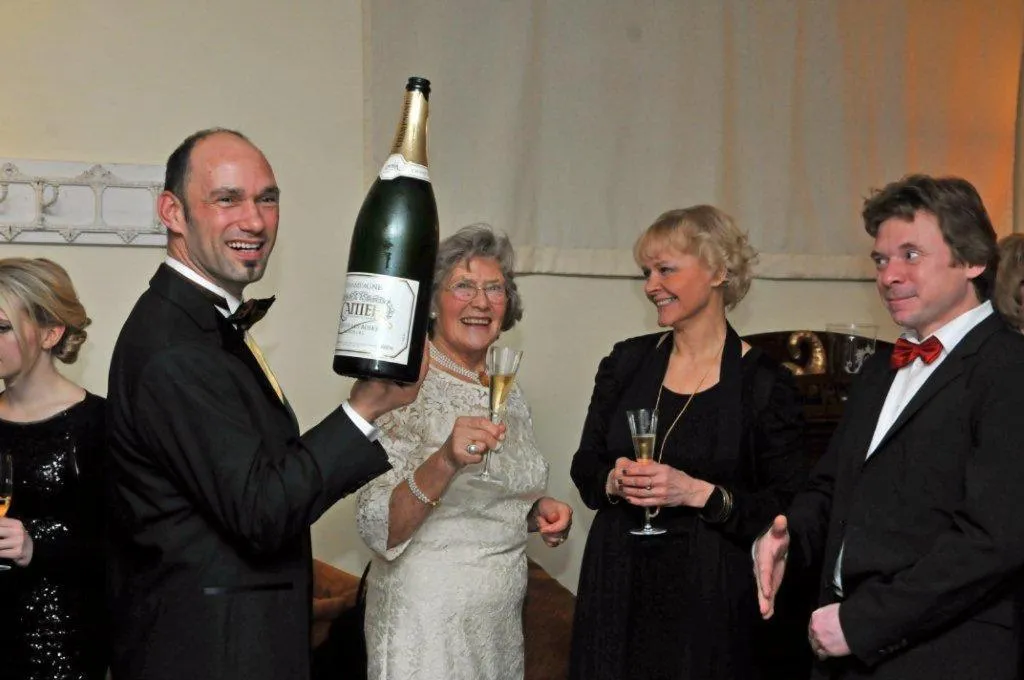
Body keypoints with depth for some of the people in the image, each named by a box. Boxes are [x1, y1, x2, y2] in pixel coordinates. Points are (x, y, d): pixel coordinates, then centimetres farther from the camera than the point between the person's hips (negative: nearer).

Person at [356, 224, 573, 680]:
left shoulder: (508, 391, 5)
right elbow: (378, 528, -20)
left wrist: (539, 509, -2)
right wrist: (445, 462, -35)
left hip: (503, 620, 6)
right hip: (427, 620, -6)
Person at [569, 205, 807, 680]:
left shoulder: (765, 383, -9)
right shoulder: (627, 361, 4)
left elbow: (786, 509, -8)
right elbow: (585, 465, 11)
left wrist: (699, 493, -19)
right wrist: (614, 481, -10)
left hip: (707, 593, -3)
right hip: (617, 584, 4)